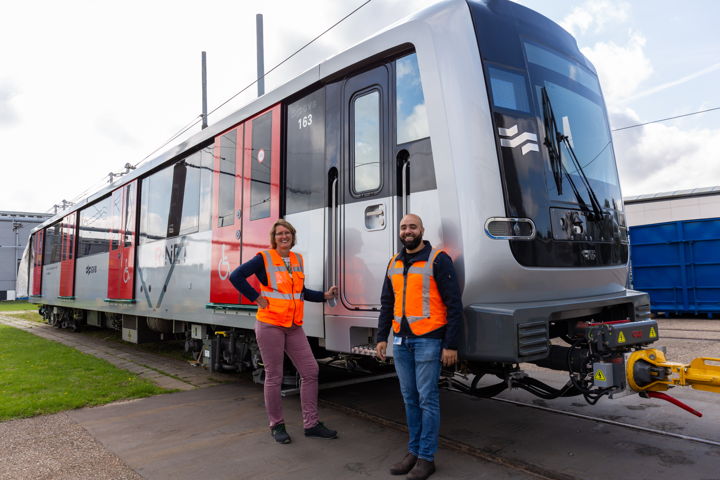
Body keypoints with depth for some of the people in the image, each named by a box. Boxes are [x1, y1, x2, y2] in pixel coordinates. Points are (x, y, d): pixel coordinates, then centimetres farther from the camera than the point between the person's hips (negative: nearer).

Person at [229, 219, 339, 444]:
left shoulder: (297, 259, 12)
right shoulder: (264, 258, -6)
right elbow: (236, 276, -10)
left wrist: (325, 295, 8)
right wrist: (257, 298, -11)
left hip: (293, 326, 6)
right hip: (270, 325, -6)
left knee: (310, 371, 5)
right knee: (274, 377, 4)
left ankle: (311, 424, 17)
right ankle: (276, 425, 21)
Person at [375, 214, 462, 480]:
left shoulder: (438, 260, -6)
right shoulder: (394, 263, 13)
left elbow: (454, 305, -8)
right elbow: (387, 303, 17)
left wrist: (451, 345, -12)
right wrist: (382, 337, 10)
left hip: (428, 340, -6)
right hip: (401, 341, 6)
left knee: (427, 399, 0)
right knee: (409, 398, 13)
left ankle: (426, 458, 13)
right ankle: (414, 451, 26)